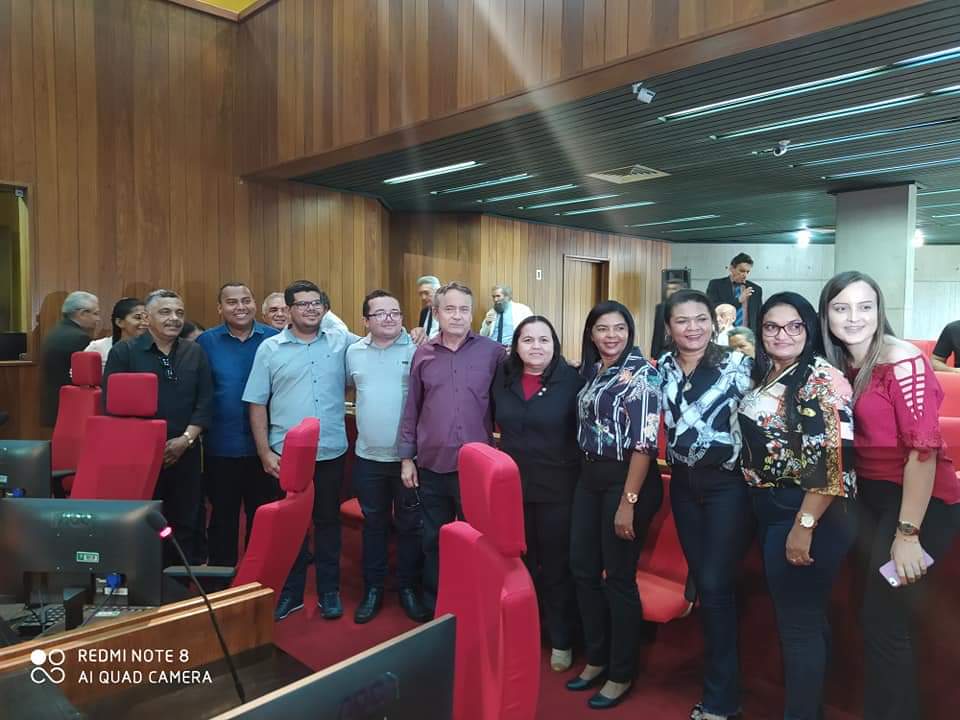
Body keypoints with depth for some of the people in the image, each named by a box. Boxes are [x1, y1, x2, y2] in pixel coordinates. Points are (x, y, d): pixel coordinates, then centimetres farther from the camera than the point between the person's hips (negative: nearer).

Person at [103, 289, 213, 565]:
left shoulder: (195, 353, 9)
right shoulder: (124, 352, 0)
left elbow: (205, 402, 5)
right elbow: (113, 405, -5)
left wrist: (186, 439, -8)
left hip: (184, 454, 3)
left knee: (185, 524, 9)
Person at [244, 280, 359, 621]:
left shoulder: (342, 343, 1)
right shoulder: (270, 348, -1)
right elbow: (257, 404, 0)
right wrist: (264, 452, -4)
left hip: (331, 452, 1)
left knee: (328, 521, 13)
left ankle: (329, 591, 28)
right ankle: (291, 591, 30)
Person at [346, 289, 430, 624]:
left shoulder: (417, 350, -9)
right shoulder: (353, 352, 4)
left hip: (409, 456, -3)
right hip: (368, 457, 3)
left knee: (410, 525, 11)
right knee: (373, 524, 16)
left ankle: (409, 588, 29)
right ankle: (373, 589, 31)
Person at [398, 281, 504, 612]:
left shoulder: (493, 352, -4)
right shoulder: (423, 353, 3)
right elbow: (411, 409, 7)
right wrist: (406, 457, 6)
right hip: (432, 465, 2)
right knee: (433, 540, 16)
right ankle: (433, 607, 35)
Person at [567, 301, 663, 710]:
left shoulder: (641, 373, -12)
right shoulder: (590, 372, 9)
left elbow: (644, 442, -17)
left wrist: (628, 501, -20)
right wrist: (586, 475, 8)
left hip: (626, 480, -7)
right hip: (589, 478, 7)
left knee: (618, 578, 4)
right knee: (583, 570, 13)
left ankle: (622, 674, 23)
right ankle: (596, 658, 32)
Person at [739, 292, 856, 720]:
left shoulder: (822, 379, -15)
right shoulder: (764, 375, 10)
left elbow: (832, 459, -23)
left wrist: (804, 526, -23)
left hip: (806, 512, -9)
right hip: (769, 509, 9)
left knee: (800, 621, 2)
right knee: (794, 614, 20)